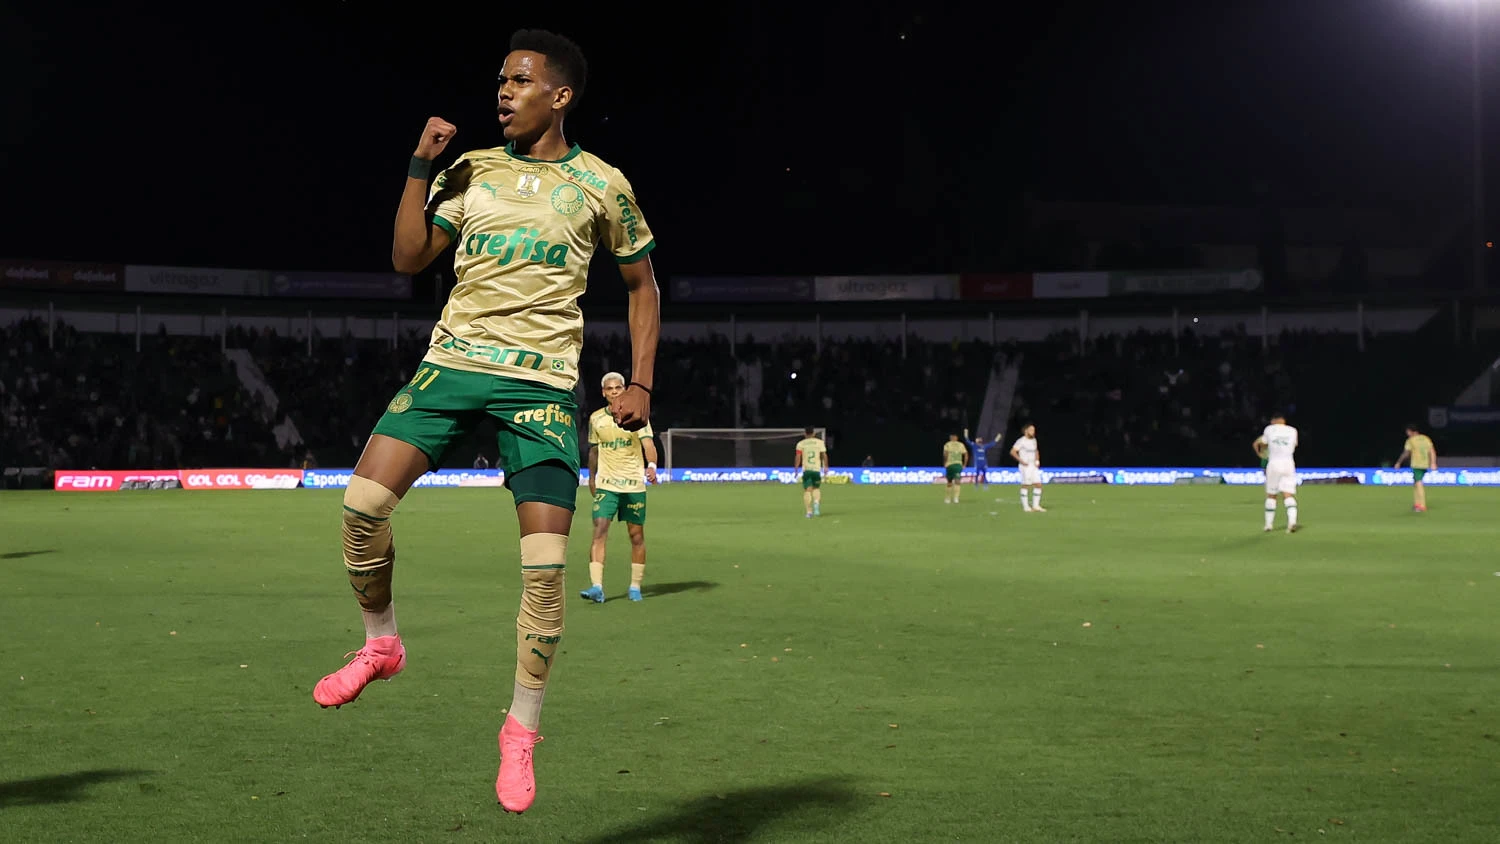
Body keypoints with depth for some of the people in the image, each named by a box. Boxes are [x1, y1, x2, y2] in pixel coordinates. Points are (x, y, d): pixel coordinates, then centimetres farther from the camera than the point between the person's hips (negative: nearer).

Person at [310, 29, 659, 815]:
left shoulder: (600, 184, 6)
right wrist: (421, 165, 0)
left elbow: (642, 285, 15)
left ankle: (522, 729, 7)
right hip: (453, 361, 2)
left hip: (542, 381, -2)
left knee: (545, 564, -10)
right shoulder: (471, 171, 12)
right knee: (363, 499, -16)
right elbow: (408, 257, 7)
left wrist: (640, 382, 5)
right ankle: (381, 641, 10)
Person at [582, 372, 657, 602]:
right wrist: (591, 478, 24)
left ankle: (635, 587, 17)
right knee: (599, 531, -13)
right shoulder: (596, 418, 6)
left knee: (636, 535, 4)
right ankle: (597, 587, -19)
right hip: (606, 484, 1)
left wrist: (651, 465, -33)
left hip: (634, 484, -1)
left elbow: (648, 443, -14)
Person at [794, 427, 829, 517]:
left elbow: (798, 457, -4)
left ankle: (808, 511, -8)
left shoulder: (801, 443, 4)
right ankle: (816, 502, -12)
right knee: (816, 488, 17)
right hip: (817, 469, 1)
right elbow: (824, 456, 3)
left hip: (806, 469, -1)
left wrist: (796, 468, 1)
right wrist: (825, 467, 12)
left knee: (807, 490, 0)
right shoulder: (820, 442, 6)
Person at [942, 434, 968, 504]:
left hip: (949, 465, 0)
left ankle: (948, 499, 21)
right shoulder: (961, 445, 12)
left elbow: (945, 454, -11)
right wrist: (964, 465, 9)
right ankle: (955, 498, -24)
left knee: (949, 482, 13)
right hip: (958, 465, 0)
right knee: (957, 482, -6)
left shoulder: (947, 445, 5)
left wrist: (945, 463, -4)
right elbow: (966, 455, 4)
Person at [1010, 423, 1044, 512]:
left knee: (1038, 484, 2)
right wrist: (1021, 461, -17)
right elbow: (1012, 452, -16)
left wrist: (1037, 461, 12)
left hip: (1034, 466, 7)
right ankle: (1025, 507, 2)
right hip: (1025, 466, -7)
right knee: (1025, 485, -4)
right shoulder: (1021, 441, -10)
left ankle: (1036, 506, 9)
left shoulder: (1034, 440, 13)